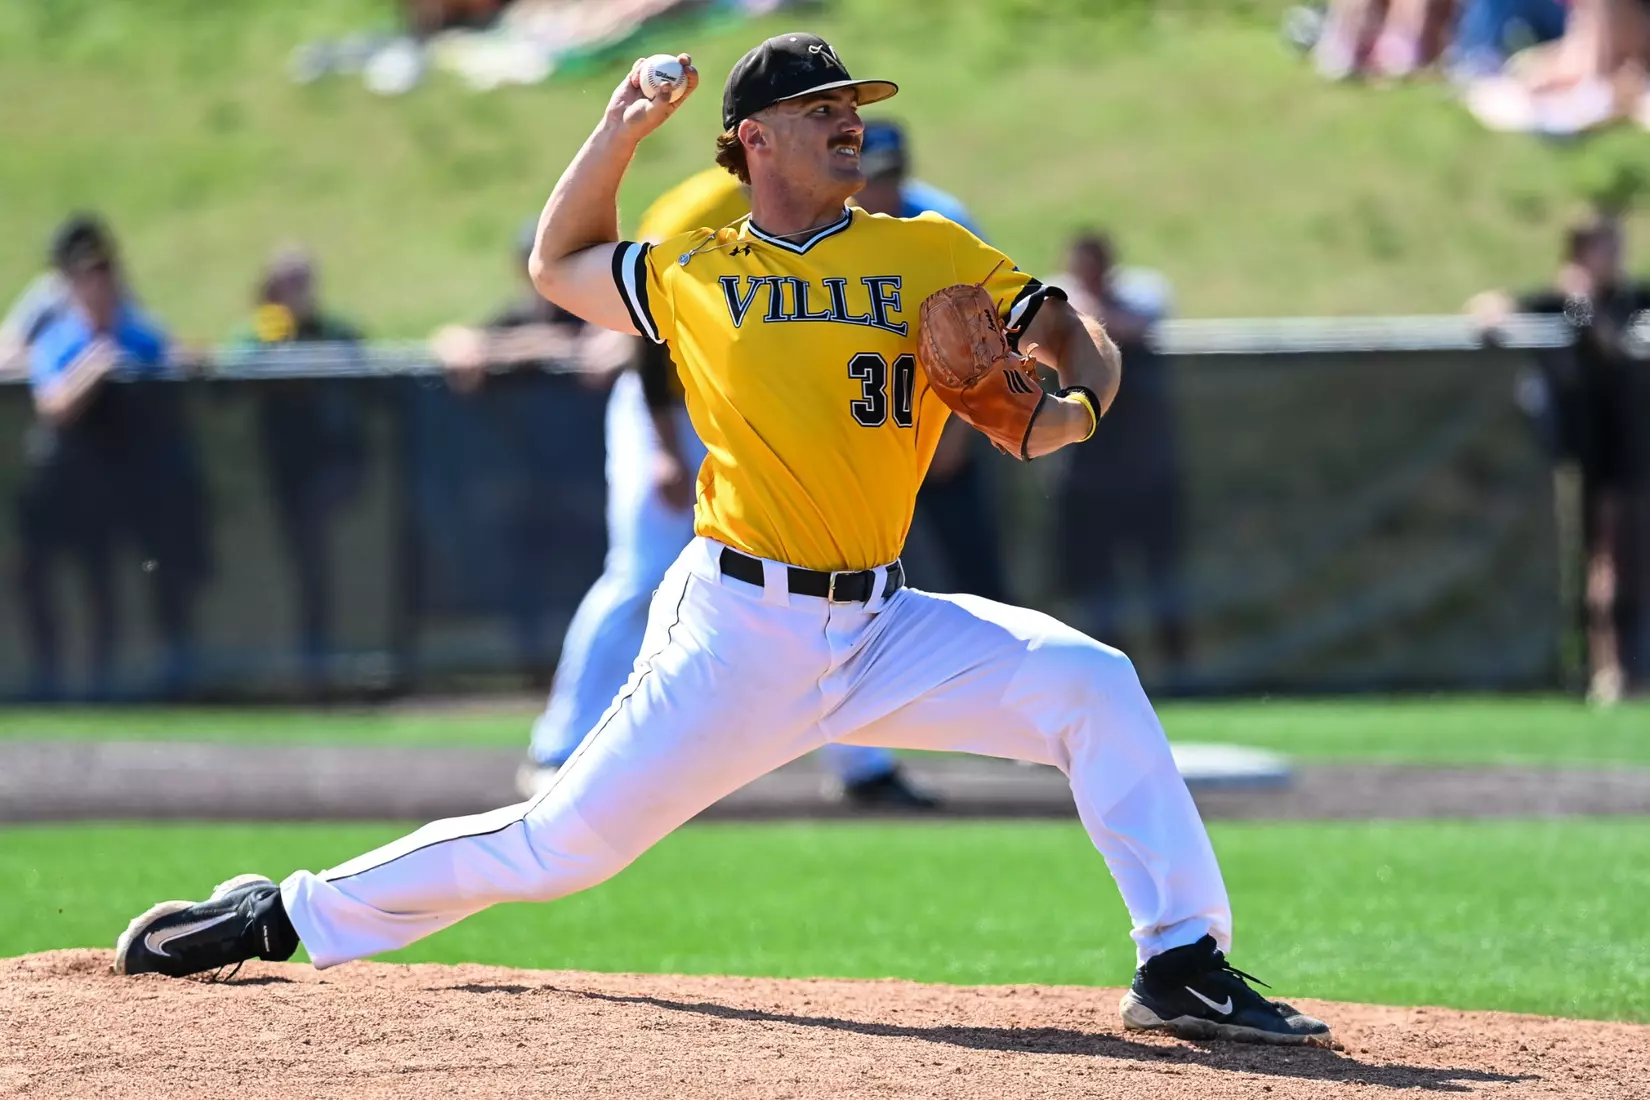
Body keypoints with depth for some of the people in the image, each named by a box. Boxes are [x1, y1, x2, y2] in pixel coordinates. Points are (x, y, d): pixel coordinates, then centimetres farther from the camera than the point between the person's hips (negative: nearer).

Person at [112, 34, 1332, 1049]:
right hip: (738, 628, -2)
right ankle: (283, 918, 13)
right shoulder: (689, 276, 7)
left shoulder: (930, 253, 7)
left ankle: (1183, 965, -14)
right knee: (564, 840, -2)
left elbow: (1079, 336, 9)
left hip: (883, 629, 2)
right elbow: (559, 264, 24)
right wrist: (621, 129, 11)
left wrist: (1075, 408, -14)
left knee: (1091, 681, -18)